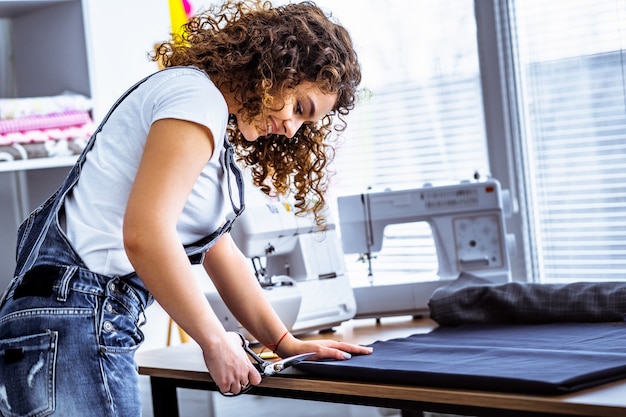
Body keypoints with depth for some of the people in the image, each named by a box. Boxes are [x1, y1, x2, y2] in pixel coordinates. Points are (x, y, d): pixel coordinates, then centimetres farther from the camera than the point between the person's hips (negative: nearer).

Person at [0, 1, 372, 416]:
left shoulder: (216, 131, 21)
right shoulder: (197, 96, -10)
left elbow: (220, 253, 23)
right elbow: (145, 235, -21)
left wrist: (287, 344, 17)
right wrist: (216, 341, -12)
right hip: (72, 318, -10)